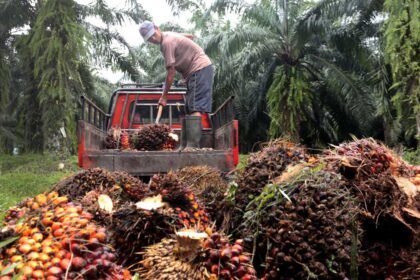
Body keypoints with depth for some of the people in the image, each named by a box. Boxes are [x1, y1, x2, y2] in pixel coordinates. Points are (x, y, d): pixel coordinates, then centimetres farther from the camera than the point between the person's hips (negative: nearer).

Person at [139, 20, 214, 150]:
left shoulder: (167, 42, -15)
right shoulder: (169, 35, 14)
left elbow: (171, 72, -15)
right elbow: (190, 36, 32)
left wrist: (164, 96, -10)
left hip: (200, 69, -10)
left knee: (194, 108, -19)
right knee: (188, 109, 9)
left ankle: (193, 146, -26)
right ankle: (185, 146, 10)